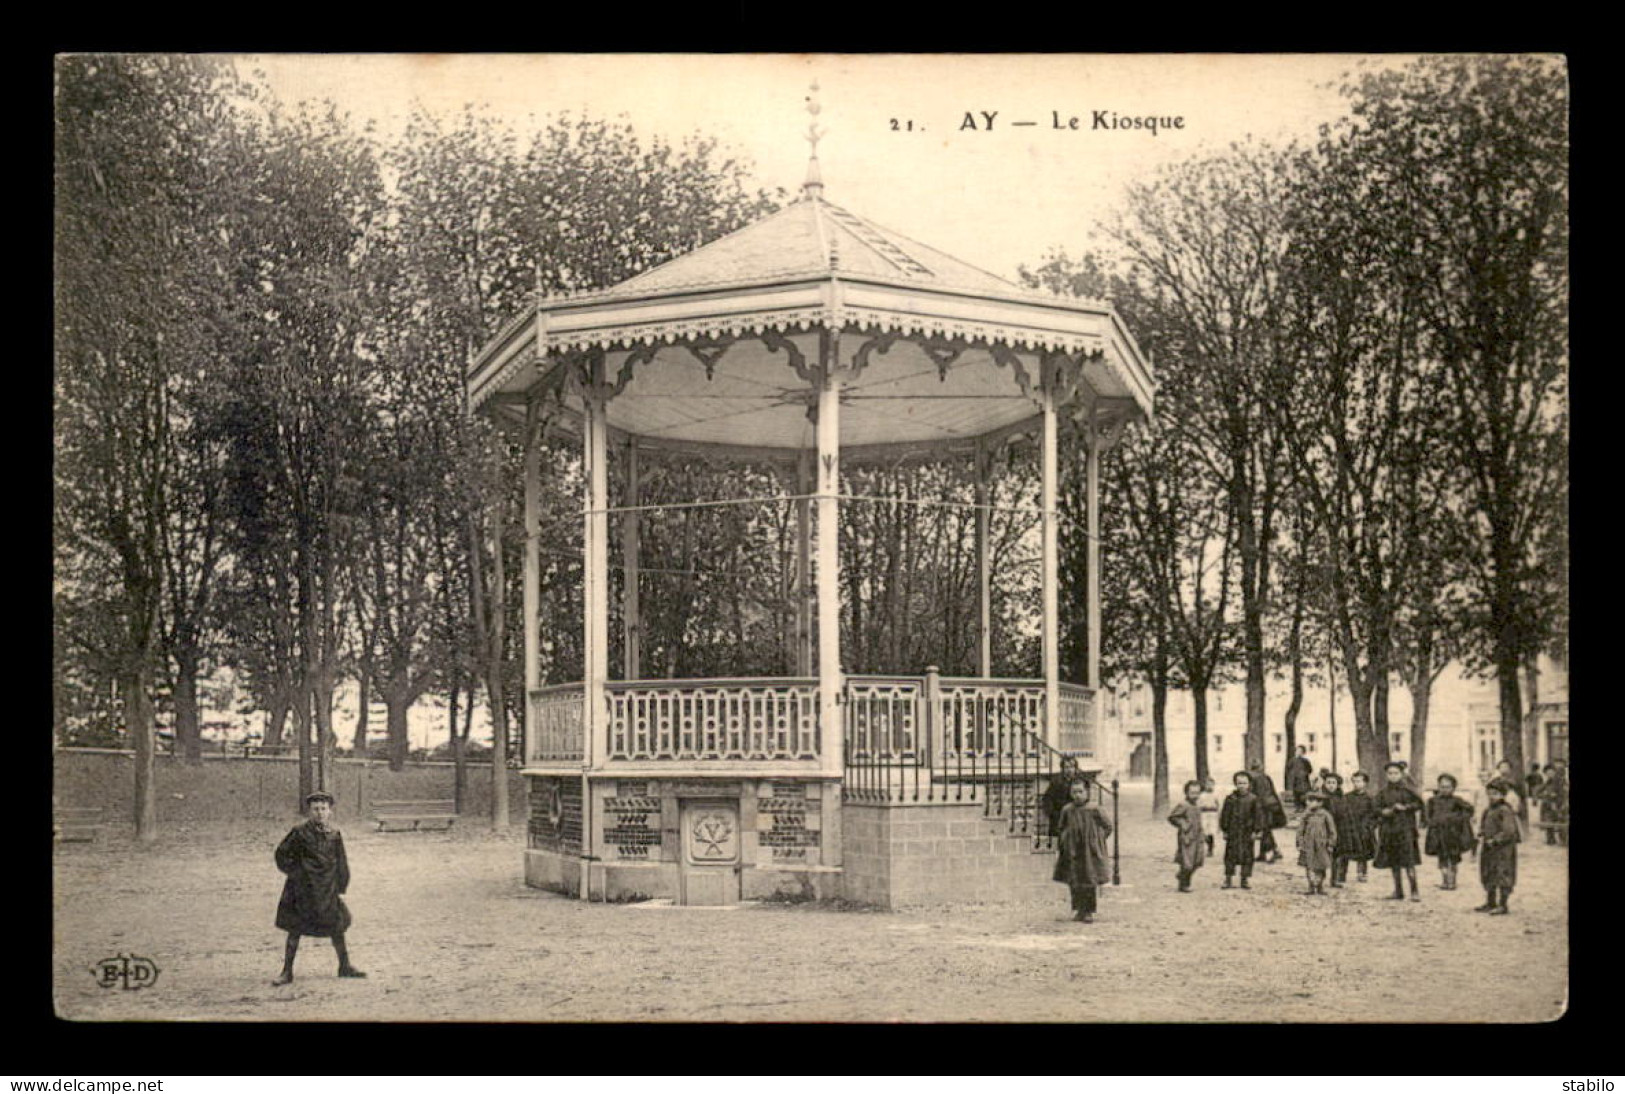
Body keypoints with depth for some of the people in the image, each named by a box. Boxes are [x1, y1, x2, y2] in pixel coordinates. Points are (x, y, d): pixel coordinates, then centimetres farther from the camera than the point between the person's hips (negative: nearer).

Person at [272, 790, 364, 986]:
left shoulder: (335, 834, 1)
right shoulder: (300, 833, -8)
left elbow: (341, 864, 9)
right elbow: (282, 853, 1)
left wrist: (341, 889, 7)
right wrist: (294, 872, -4)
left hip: (328, 889, 3)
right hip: (302, 889, -3)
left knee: (337, 927, 10)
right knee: (295, 928, 2)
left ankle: (345, 966, 26)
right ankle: (287, 972, 11)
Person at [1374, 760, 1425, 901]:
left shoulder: (1407, 790, 0)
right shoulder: (1383, 793, 9)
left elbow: (1419, 804, 0)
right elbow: (1377, 809, 12)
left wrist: (1405, 807, -11)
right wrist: (1384, 812, -9)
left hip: (1405, 828, -4)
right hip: (1388, 830, 4)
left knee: (1408, 861, -11)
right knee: (1394, 863, 8)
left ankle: (1414, 891, -9)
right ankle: (1398, 891, 16)